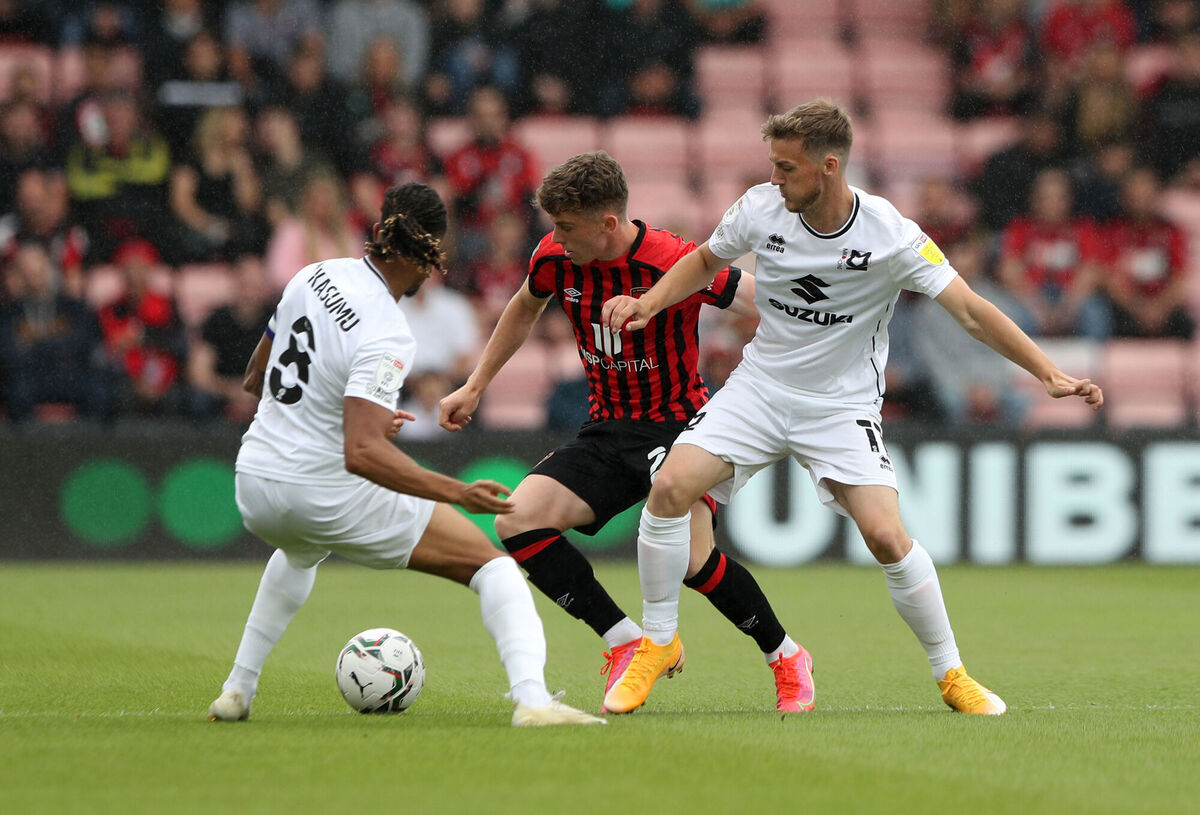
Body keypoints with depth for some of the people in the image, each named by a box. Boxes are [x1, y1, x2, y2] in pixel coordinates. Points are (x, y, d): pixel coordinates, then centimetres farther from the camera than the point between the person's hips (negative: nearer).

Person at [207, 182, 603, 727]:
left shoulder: (315, 277, 1)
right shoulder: (386, 338, -22)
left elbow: (256, 379, 15)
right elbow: (361, 454, -33)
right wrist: (457, 493, -31)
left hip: (253, 484, 8)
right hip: (326, 494, -7)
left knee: (301, 551, 44)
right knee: (492, 565, -3)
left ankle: (237, 689, 37)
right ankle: (530, 698, -25)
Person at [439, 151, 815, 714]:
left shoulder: (674, 262, -22)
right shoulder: (555, 258, -4)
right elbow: (524, 309, 20)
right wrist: (475, 387, 21)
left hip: (677, 424, -6)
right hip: (606, 430, 6)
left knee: (688, 557, -27)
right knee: (516, 522, -14)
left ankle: (785, 657, -1)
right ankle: (625, 643, -5)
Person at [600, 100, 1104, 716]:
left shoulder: (890, 236, -19)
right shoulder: (761, 208, -9)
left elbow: (970, 311, -17)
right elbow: (706, 260, 12)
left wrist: (1049, 374, -25)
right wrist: (648, 304, -3)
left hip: (842, 405, -3)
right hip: (760, 387, 3)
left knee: (886, 536, -20)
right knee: (670, 486, -18)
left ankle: (950, 674, 1)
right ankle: (658, 643, 1)